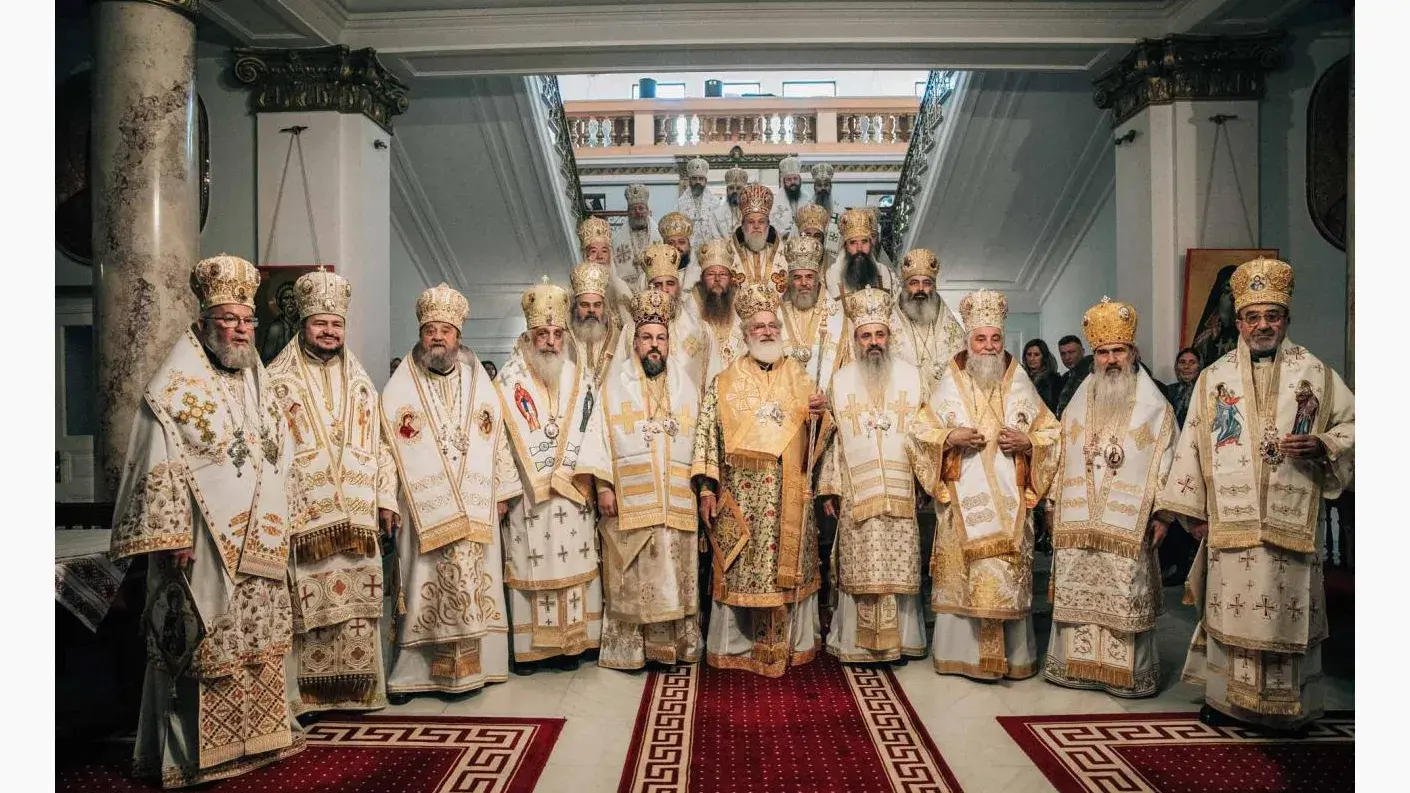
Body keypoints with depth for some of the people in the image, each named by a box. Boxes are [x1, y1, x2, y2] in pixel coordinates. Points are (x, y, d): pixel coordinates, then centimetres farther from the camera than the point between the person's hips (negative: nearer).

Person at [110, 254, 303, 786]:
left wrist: (284, 524, 16)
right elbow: (156, 467, -12)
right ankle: (197, 752, 12)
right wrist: (171, 537, -17)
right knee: (204, 647, -1)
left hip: (259, 543, 7)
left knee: (259, 643, 13)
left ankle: (255, 733, 27)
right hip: (204, 545, -7)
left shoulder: (258, 384, 13)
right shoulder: (176, 386, -8)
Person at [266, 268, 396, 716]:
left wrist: (386, 498, 8)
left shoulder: (360, 382, 16)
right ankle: (305, 693, 9)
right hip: (303, 516, -4)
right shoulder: (278, 380, 3)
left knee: (356, 603, 6)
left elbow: (380, 444, 16)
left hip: (357, 516, 4)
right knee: (308, 606, -4)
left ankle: (355, 689, 18)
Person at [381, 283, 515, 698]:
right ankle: (410, 672, 10)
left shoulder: (481, 385, 9)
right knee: (422, 587, 0)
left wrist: (502, 493, 7)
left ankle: (474, 663, 17)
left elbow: (498, 440, 11)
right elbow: (385, 447, 0)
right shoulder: (398, 389, 3)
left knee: (475, 585, 5)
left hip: (476, 508, 2)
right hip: (422, 507, -2)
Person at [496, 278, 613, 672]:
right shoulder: (509, 381, 2)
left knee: (572, 565, 6)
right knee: (528, 566, 2)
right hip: (525, 494, -2)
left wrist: (603, 486, -5)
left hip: (574, 494, 2)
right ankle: (527, 646, 12)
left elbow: (595, 434, 2)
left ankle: (569, 643, 17)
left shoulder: (582, 381, 8)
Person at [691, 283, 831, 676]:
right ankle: (737, 645, 16)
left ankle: (792, 643, 20)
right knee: (740, 569, 2)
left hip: (790, 496, 2)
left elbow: (817, 433, 14)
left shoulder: (798, 376, 11)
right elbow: (707, 434, -1)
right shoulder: (725, 382, 5)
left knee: (789, 566, 6)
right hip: (741, 495, -1)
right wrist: (706, 489, -8)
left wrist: (818, 415, -9)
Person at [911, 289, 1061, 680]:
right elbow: (920, 431, 5)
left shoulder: (1020, 385, 9)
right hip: (963, 500, -1)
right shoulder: (948, 386, 5)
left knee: (1010, 573, 1)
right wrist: (951, 437, -12)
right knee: (962, 574, -2)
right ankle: (960, 650, 11)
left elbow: (1052, 432, 13)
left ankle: (1012, 653, 14)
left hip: (1010, 500, 1)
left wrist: (1028, 441, -7)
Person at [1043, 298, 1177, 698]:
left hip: (1129, 526, -3)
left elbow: (1167, 461, -2)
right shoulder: (1079, 401, 12)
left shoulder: (1154, 405, 1)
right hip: (1078, 523, 3)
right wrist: (1054, 506, 9)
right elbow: (1063, 457, 13)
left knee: (1126, 599, 0)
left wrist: (1163, 515, -8)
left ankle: (1128, 672, 14)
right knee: (1076, 595, 7)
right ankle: (1075, 664, 20)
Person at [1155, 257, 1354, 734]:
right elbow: (1192, 443, 8)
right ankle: (1224, 694, 18)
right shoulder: (1213, 377, 8)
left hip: (1292, 522, -1)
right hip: (1230, 522, 1)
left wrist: (1320, 446, -10)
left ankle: (1290, 704, 18)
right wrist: (1190, 508, 5)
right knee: (1229, 607, 4)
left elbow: (1352, 425, 11)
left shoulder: (1315, 373, 6)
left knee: (1290, 608, 3)